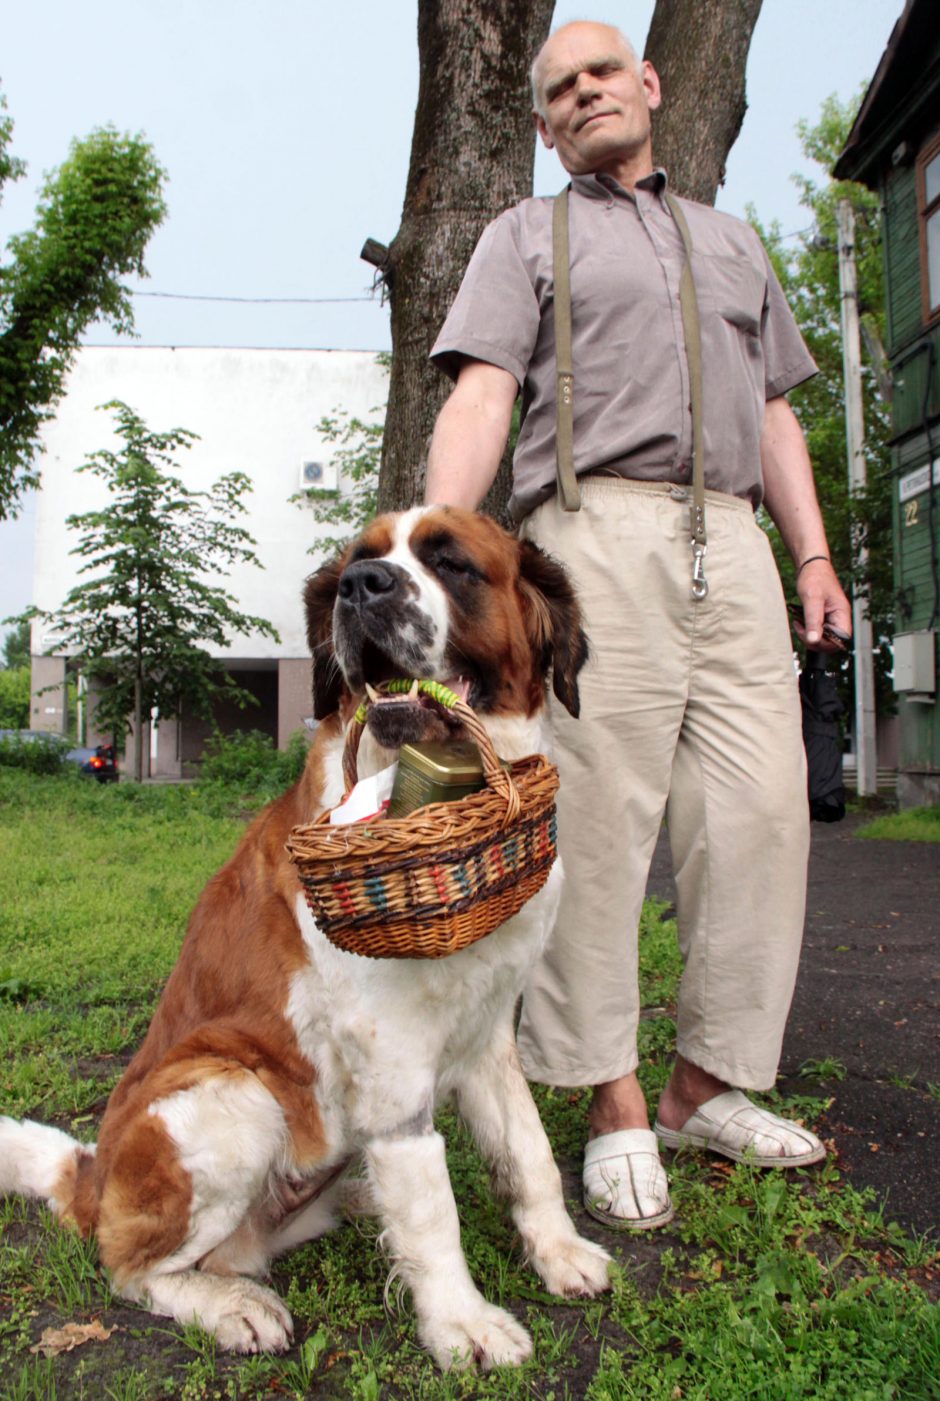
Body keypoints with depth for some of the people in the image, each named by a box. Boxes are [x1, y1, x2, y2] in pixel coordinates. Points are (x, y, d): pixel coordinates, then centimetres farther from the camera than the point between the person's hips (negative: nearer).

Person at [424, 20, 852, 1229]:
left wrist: (814, 553, 13)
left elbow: (773, 415, 25)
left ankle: (705, 1088, 10)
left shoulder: (732, 242, 30)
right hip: (597, 533, -4)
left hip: (731, 542, 5)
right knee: (601, 815, -9)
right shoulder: (527, 236, 17)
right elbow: (481, 396, 0)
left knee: (760, 810, -3)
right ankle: (614, 1108, 1)